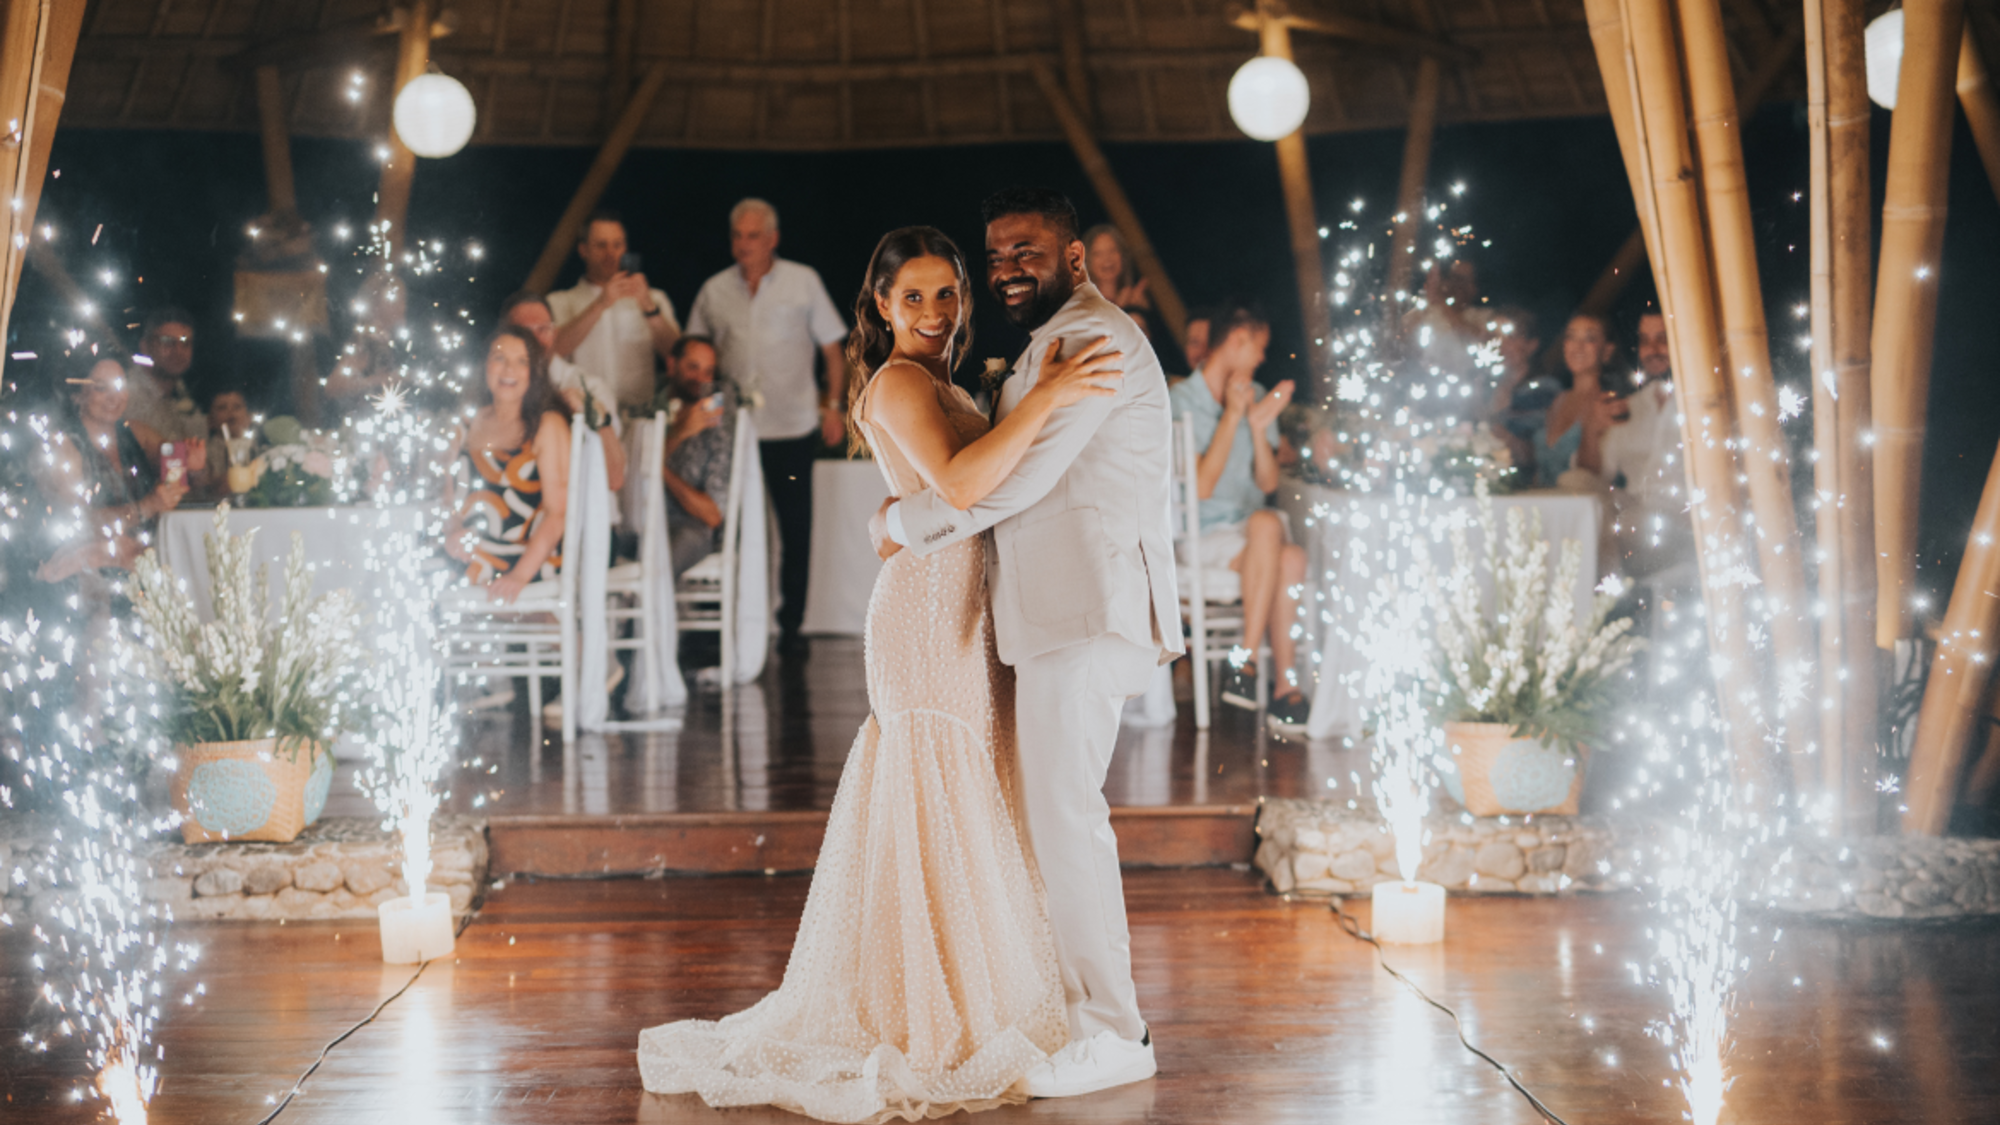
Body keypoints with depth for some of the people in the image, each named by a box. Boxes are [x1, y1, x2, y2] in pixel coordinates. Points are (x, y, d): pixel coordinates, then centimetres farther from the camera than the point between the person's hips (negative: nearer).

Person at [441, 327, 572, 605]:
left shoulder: (548, 425, 2)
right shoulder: (468, 427, 17)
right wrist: (451, 533, -3)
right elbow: (450, 496, 21)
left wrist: (519, 576, -18)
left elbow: (558, 512, -6)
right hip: (469, 566, 5)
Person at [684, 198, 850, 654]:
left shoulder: (803, 282, 4)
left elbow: (832, 348, 7)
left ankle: (791, 626, 13)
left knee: (796, 529, 3)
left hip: (792, 428, -1)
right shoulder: (714, 291, 9)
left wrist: (834, 404, 0)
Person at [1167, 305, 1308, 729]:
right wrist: (1232, 416, -14)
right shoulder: (1183, 400, -5)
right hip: (1203, 537, -5)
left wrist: (1259, 425, -7)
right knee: (1267, 524, -33)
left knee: (1291, 557, -28)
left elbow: (1269, 482, 8)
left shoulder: (1254, 396, 15)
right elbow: (1202, 486, -14)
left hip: (1251, 533, 5)